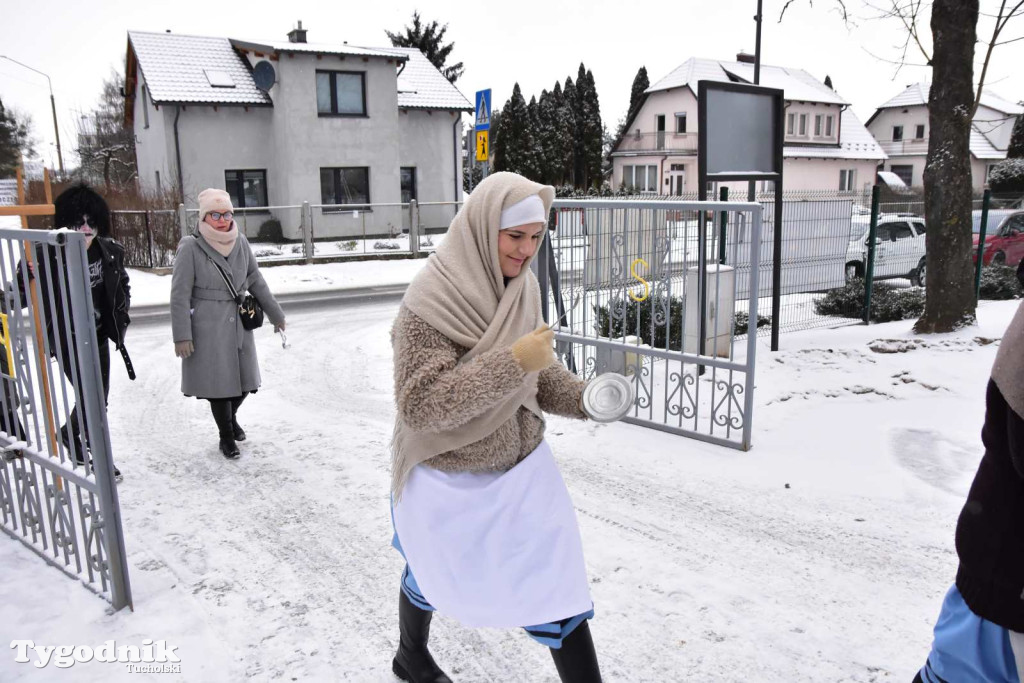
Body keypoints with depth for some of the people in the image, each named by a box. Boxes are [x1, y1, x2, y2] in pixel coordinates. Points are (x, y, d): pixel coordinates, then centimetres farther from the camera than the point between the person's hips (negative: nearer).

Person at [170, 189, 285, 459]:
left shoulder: (241, 243, 1)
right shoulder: (191, 248, -12)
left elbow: (256, 280, 11)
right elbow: (180, 296, -10)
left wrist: (275, 314, 16)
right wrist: (181, 336, -13)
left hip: (239, 323, 5)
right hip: (208, 328, -5)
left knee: (244, 379, 12)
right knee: (219, 382, 4)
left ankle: (231, 418, 42)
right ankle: (226, 436, 25)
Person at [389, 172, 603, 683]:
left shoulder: (521, 286, -6)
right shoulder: (430, 304, -25)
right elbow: (419, 405, -30)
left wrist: (580, 397, -14)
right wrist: (514, 363, -37)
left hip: (523, 468, 4)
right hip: (449, 480, -4)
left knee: (558, 584, 3)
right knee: (434, 575, 23)